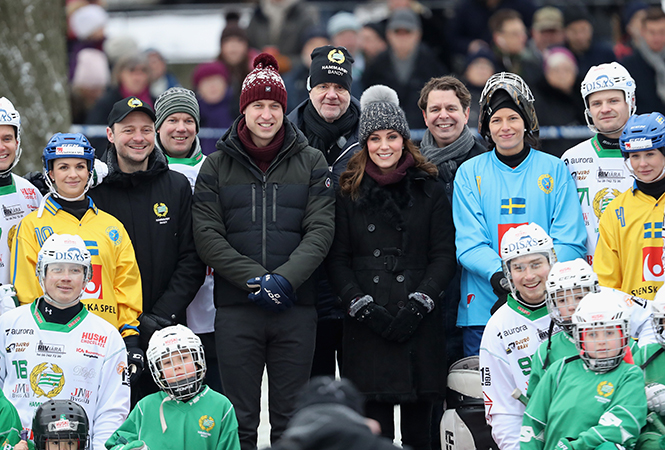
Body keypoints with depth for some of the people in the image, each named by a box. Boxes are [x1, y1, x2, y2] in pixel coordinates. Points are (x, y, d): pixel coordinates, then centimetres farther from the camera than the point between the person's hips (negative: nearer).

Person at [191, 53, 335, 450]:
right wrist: (254, 279, -14)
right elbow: (208, 236, -1)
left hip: (296, 307, 0)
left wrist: (285, 278, -16)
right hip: (236, 309, 0)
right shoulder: (216, 167, 7)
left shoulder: (311, 163, 7)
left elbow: (321, 230, -1)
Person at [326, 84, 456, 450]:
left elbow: (444, 255, 5)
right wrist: (363, 306, -8)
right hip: (366, 324, 0)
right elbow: (337, 259, 6)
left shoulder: (429, 190, 9)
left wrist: (417, 303, -8)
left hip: (420, 323, 0)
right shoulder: (349, 192, 10)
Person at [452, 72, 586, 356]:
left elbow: (569, 243, 1)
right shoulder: (469, 173, 9)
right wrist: (497, 273, -21)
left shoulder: (554, 170, 8)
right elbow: (470, 244, 0)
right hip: (483, 311, 0)